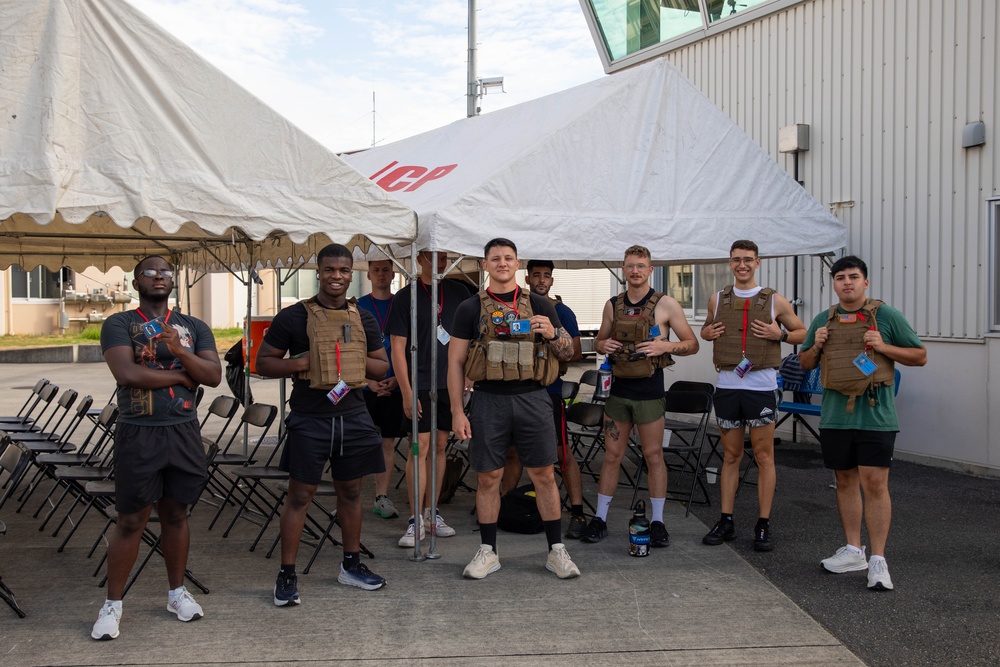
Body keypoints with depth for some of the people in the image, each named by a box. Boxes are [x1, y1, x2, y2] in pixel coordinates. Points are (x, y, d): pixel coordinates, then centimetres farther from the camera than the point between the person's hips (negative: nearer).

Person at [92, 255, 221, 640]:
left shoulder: (195, 328, 10)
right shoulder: (118, 325, -1)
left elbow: (214, 375, -2)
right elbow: (127, 373, -17)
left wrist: (180, 352, -18)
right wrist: (182, 376, -9)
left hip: (184, 432, 3)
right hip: (138, 434, -3)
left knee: (176, 515, 13)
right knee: (132, 521, 1)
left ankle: (177, 593, 27)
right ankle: (112, 605, 15)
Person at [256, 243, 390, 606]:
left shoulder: (364, 319, 10)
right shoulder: (293, 316, -3)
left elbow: (382, 367, 15)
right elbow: (263, 362, 0)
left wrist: (358, 361, -6)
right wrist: (303, 362, -16)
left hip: (353, 416, 4)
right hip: (309, 418, -4)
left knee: (350, 491, 13)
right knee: (300, 494, -1)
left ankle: (351, 565, 28)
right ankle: (287, 575, 10)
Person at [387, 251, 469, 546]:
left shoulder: (459, 293, 9)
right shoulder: (405, 296, -3)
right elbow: (398, 347, -6)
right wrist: (406, 392, -11)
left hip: (450, 383, 4)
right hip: (420, 385, -4)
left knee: (440, 445, 9)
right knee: (420, 446, -7)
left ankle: (431, 512, 19)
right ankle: (416, 520, -2)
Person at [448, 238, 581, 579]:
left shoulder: (539, 305, 8)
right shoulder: (470, 308, 5)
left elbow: (568, 352, 12)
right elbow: (455, 362, 4)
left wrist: (552, 333, -11)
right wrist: (457, 411, -2)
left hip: (532, 398, 0)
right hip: (488, 400, 0)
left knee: (544, 475, 2)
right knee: (488, 477, 5)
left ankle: (556, 550, 12)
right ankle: (488, 551, 19)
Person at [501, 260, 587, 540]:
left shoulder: (562, 312, -1)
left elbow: (576, 352, 0)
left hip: (548, 390, -4)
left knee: (562, 453, -4)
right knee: (512, 450, 11)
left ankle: (577, 514, 1)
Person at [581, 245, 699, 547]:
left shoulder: (666, 304, -3)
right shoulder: (612, 305, 9)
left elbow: (692, 344, -1)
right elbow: (600, 341, 19)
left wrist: (666, 345, -19)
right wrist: (603, 345, -5)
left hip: (649, 392, -3)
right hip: (618, 389, 3)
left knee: (653, 456, 4)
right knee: (612, 455, 8)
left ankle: (657, 521, 15)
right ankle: (599, 519, 16)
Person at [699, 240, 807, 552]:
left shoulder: (775, 301, 1)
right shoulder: (717, 299, 9)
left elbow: (802, 333, 9)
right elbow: (706, 328, 24)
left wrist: (780, 333, -10)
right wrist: (708, 332, 1)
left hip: (761, 387, -2)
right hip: (727, 385, 3)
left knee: (764, 456, 1)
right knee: (731, 455, 10)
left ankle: (763, 526, 9)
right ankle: (725, 521, 16)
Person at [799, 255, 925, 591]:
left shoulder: (887, 316, -1)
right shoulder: (824, 320, 10)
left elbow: (920, 357, 2)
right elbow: (805, 363, 18)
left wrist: (884, 347, -13)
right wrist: (816, 346, -3)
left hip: (875, 415, -4)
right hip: (835, 414, 5)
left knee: (874, 484, -6)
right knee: (845, 481, 12)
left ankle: (878, 560, 1)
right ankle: (853, 550, 25)